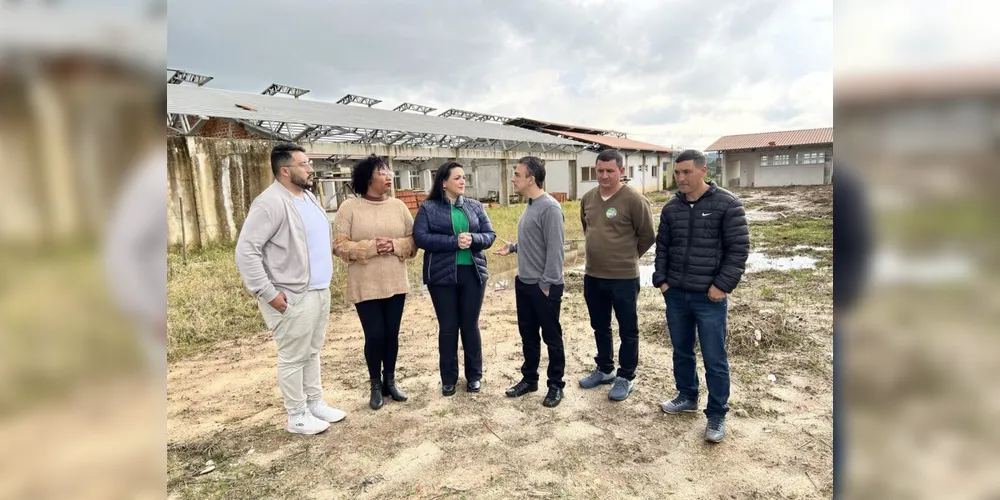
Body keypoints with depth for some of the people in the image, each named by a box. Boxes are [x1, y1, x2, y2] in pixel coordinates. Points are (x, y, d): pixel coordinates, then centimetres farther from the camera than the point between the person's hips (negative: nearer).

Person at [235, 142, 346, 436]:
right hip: (294, 297, -9)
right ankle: (297, 416, 19)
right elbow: (246, 251, -21)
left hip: (319, 291, 9)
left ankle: (315, 403, 33)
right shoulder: (271, 202, -18)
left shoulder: (308, 196, 12)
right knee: (293, 357, 5)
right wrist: (268, 293, -20)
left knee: (312, 352, 19)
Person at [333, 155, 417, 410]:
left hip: (396, 283, 4)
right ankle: (376, 385, 21)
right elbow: (340, 246, -10)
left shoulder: (398, 206, 5)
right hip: (365, 286, -3)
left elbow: (413, 240, 5)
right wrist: (371, 247, -21)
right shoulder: (349, 207, -6)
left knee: (392, 334, 11)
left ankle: (390, 381, 29)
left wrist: (395, 245, -14)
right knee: (374, 336, 0)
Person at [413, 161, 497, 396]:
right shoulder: (428, 208, -1)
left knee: (471, 325, 9)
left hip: (473, 273, 2)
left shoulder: (475, 206, 9)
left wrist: (473, 239, -16)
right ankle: (448, 378, 21)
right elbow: (420, 237, -12)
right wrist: (454, 241, -20)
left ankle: (474, 375, 24)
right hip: (442, 275, -2)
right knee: (448, 327, 6)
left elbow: (490, 235, 6)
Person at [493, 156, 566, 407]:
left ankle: (556, 384, 21)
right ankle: (529, 378, 32)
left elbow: (555, 250, -21)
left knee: (551, 337, 6)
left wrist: (547, 284, -20)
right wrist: (513, 247, 14)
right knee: (528, 335, 18)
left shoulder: (549, 208, -19)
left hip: (543, 286, -9)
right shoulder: (530, 205, 9)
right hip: (523, 283, 9)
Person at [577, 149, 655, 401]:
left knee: (628, 331, 9)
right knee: (600, 327, 19)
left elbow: (647, 236, -6)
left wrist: (627, 257, 5)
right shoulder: (587, 198, 4)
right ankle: (604, 369, 38)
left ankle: (626, 377, 25)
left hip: (624, 278, -6)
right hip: (592, 276, 6)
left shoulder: (634, 200, -15)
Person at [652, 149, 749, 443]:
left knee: (714, 359, 4)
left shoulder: (727, 204, -8)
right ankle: (687, 397, 36)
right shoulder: (671, 208, 6)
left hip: (709, 297, -5)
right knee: (681, 351, 17)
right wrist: (661, 280, 5)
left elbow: (738, 248, -8)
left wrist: (722, 285, -13)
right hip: (676, 295, 5)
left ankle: (717, 415, 19)